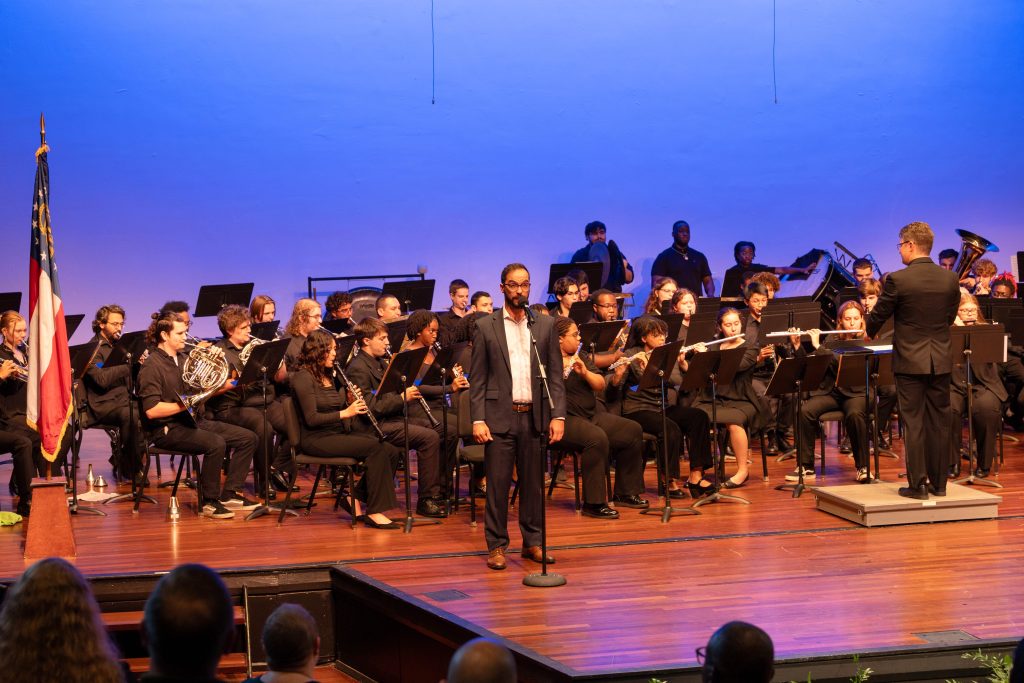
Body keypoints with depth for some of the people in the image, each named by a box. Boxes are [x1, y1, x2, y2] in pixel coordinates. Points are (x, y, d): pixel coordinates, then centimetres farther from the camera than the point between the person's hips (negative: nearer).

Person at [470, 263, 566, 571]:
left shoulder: (545, 325, 8)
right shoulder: (485, 327, 3)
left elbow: (555, 375, 8)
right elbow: (477, 379, 1)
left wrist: (558, 415, -1)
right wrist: (478, 420, -7)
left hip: (535, 415, 2)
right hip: (500, 416, -2)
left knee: (533, 483, 7)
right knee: (497, 484, 0)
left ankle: (532, 542, 17)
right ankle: (496, 545, 9)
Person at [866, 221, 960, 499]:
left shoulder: (897, 280, -14)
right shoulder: (950, 279, 0)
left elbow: (878, 316, -2)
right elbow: (950, 317, 12)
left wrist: (869, 333, 20)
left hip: (910, 360, -4)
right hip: (941, 360, 4)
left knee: (913, 422, 1)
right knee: (939, 421, 11)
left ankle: (917, 485, 2)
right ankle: (939, 482, 16)